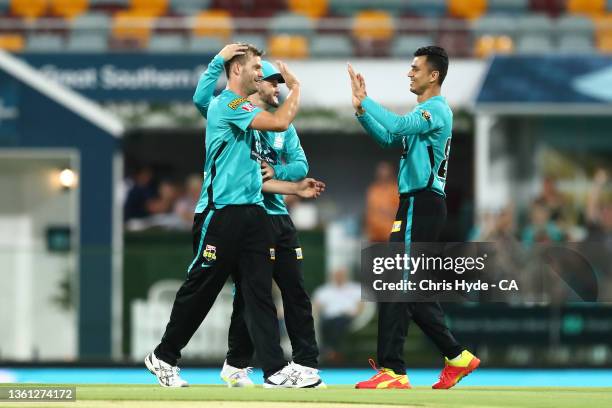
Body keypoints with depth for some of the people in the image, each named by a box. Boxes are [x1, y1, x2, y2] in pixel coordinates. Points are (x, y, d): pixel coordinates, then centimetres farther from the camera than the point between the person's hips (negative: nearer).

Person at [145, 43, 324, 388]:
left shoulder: (247, 116, 21)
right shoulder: (226, 104, -8)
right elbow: (280, 122, -19)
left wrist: (296, 188, 18)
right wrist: (296, 88, -3)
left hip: (251, 214, 8)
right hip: (221, 214, -8)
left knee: (260, 292, -1)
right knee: (200, 291, 1)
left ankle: (276, 370, -8)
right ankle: (164, 357, 16)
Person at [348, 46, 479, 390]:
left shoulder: (437, 110, -11)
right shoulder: (422, 113, 20)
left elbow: (398, 126, -26)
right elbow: (389, 138, 19)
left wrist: (364, 100, -20)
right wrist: (361, 109, 7)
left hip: (422, 205, -10)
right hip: (417, 205, 10)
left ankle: (393, 371, -14)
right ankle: (457, 357, 18)